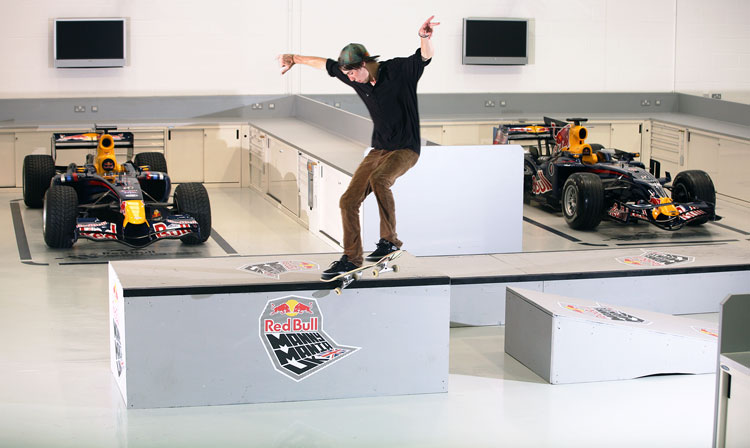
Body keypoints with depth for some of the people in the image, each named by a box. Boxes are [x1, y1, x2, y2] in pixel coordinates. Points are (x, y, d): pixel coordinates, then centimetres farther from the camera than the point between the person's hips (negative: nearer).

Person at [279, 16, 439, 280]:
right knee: (348, 201, -2)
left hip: (406, 149, -7)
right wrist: (295, 58, 28)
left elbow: (425, 56, -29)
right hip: (379, 149, 7)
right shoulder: (356, 79, 3)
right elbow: (326, 64, 17)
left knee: (379, 179, -35)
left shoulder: (399, 70, -14)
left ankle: (390, 240, -22)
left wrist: (425, 37, -51)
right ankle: (351, 258, 12)